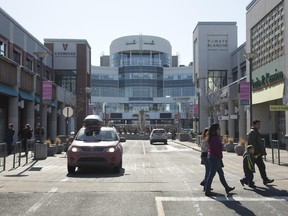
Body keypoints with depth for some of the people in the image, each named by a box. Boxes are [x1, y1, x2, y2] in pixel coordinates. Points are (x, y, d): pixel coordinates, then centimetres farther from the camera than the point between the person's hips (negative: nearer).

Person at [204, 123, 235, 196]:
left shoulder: (211, 138, 12)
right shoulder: (216, 138, -18)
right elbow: (217, 149, -23)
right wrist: (220, 156, -9)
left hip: (211, 157, 10)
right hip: (215, 158, -10)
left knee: (221, 173, 18)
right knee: (211, 174, -4)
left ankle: (227, 188, 29)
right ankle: (207, 191, 2)